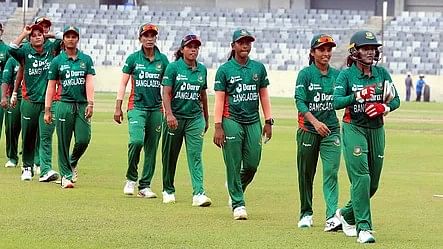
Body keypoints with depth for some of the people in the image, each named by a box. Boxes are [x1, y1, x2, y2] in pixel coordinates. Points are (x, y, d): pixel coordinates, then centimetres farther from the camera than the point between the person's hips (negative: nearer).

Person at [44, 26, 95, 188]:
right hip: (64, 105, -1)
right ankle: (66, 175, 5)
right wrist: (47, 110, -1)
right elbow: (51, 87, 5)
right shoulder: (57, 61, 7)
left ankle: (72, 163, 21)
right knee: (63, 143, -2)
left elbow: (89, 83, 1)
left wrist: (90, 104, -13)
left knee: (83, 140, -7)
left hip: (82, 106, 1)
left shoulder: (86, 59, 9)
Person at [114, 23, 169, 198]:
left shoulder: (162, 60, 7)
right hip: (137, 106, -2)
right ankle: (131, 178, -3)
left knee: (152, 148, 4)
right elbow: (123, 83, 4)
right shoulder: (133, 58, 3)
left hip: (156, 109, 3)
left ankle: (145, 186, 13)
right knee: (136, 140, -22)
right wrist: (118, 107, -2)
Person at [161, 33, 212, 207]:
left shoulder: (202, 69, 9)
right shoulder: (173, 67, -4)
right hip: (175, 117, -2)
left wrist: (206, 118, 22)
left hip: (195, 118, 2)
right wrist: (169, 114, -22)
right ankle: (168, 191, 24)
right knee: (170, 155, 8)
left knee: (195, 155, -8)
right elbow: (166, 93, -10)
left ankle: (199, 193, -16)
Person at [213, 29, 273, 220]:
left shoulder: (258, 68, 10)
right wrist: (218, 127, -11)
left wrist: (268, 122, 8)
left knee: (252, 164, 1)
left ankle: (235, 188, 29)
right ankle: (238, 204, 3)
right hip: (232, 121, -3)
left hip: (253, 122, 4)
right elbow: (219, 100, -4)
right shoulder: (224, 70, -1)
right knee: (234, 166, -4)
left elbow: (264, 96, 14)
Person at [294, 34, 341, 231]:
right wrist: (315, 122, -27)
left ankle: (332, 217, -20)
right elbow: (300, 102, -13)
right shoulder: (305, 74, -3)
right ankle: (306, 214, 26)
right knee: (306, 174, 9)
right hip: (308, 130, -1)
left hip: (331, 130, 1)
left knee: (331, 172, -12)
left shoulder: (337, 75, 7)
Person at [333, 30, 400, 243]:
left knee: (373, 183, 10)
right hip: (354, 128, -5)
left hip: (376, 130, 5)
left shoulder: (382, 73, 5)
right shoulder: (346, 75, -6)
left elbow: (396, 100, 4)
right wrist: (359, 95, -30)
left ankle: (347, 214, 34)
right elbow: (337, 102, -18)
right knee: (361, 178, -16)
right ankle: (363, 227, -16)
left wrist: (383, 108, -16)